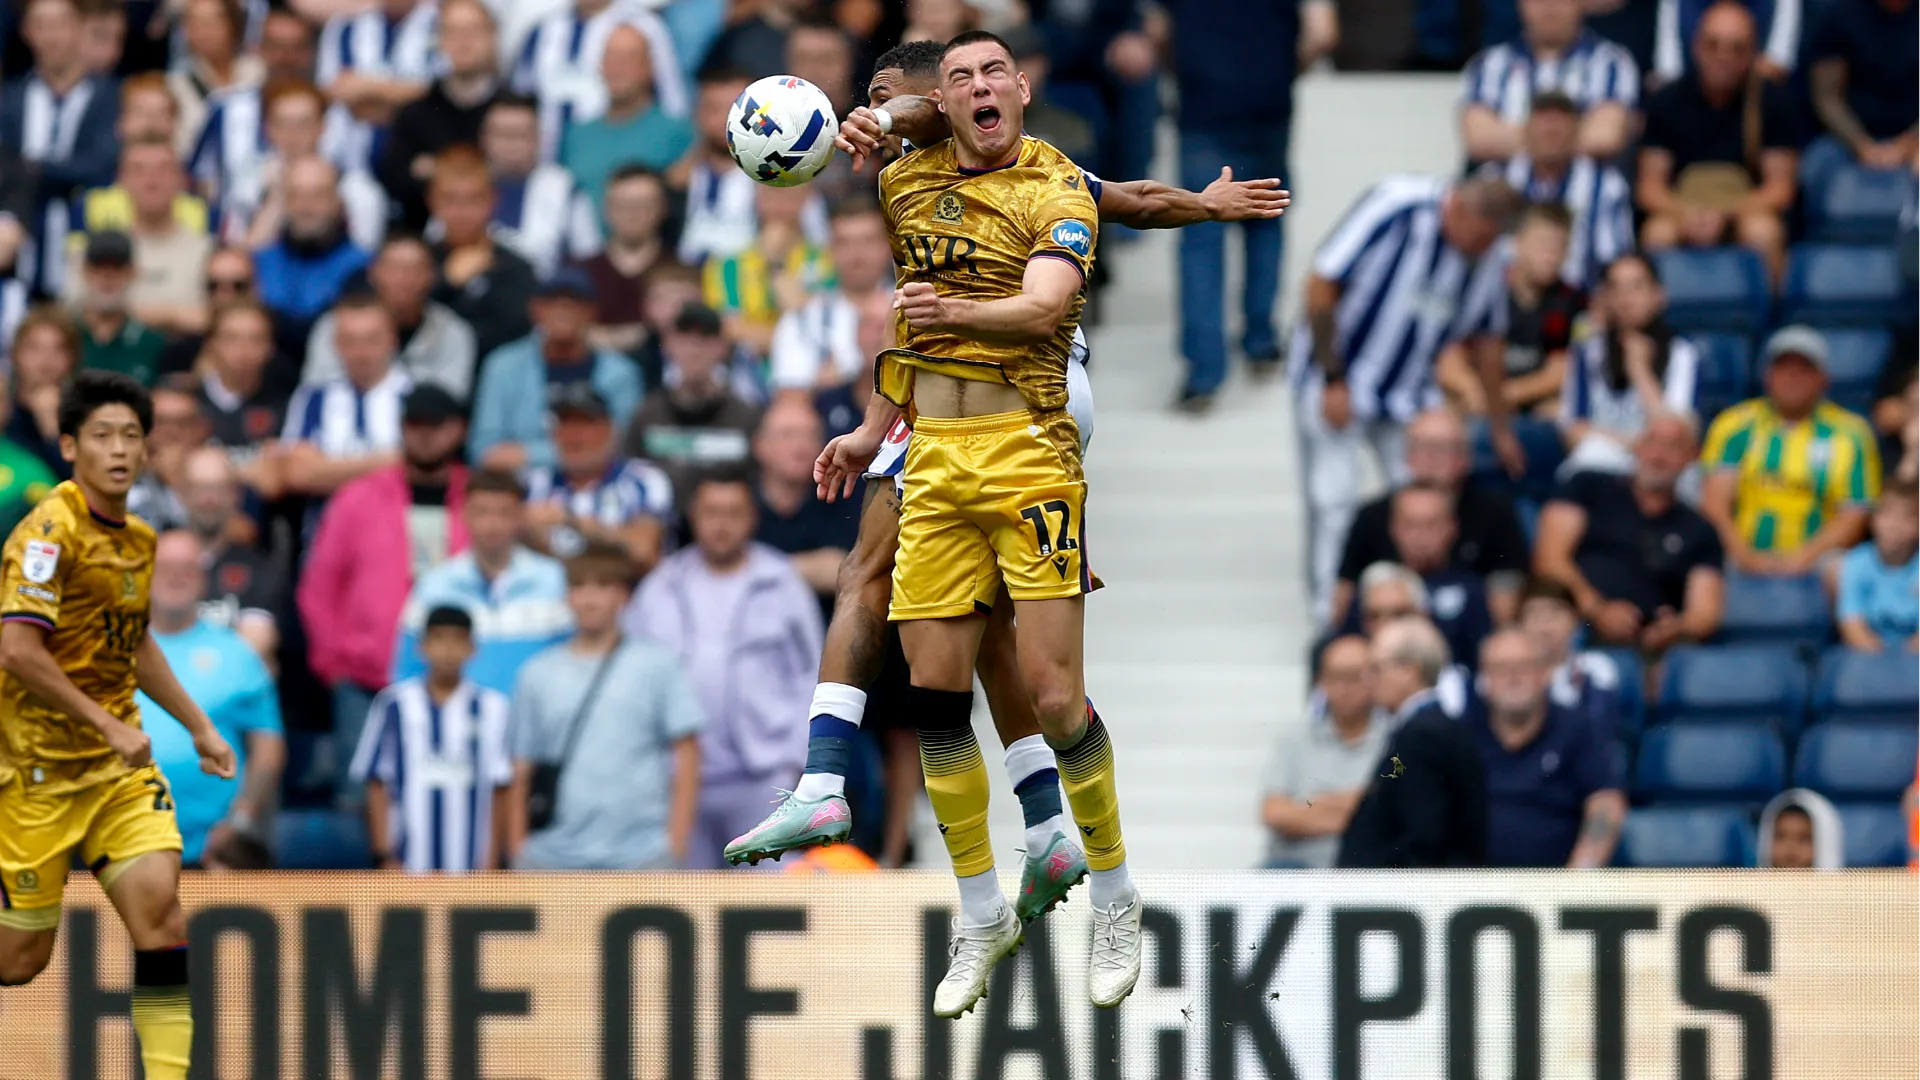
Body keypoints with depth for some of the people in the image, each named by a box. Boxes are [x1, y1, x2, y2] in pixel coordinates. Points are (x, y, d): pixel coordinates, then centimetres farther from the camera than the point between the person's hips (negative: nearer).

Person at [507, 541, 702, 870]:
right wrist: (516, 851, 4)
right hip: (552, 855, 2)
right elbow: (522, 772, 10)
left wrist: (677, 836, -5)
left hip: (639, 854, -2)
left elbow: (686, 753, 3)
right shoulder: (538, 675, 10)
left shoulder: (657, 667, 4)